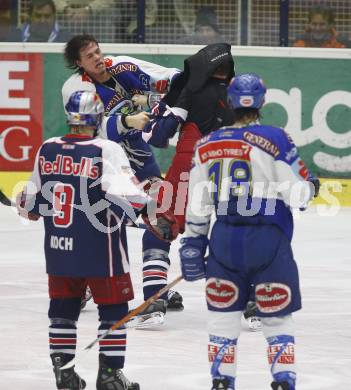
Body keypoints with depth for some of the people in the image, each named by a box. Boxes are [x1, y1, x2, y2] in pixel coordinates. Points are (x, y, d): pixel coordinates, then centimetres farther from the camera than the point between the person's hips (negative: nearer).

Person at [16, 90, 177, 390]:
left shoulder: (47, 150, 2)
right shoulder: (106, 151, -15)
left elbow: (31, 204, 11)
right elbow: (128, 195, -24)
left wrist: (27, 207, 32)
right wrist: (156, 218, -16)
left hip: (58, 248, 5)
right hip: (100, 249, -5)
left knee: (63, 308, 16)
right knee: (113, 309, 6)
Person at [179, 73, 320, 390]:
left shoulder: (207, 146, 6)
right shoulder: (275, 140, -8)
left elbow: (197, 205, 9)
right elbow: (297, 195, -8)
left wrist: (193, 243, 18)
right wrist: (311, 186, 14)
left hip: (225, 241, 3)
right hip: (269, 243, -3)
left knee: (224, 314, 14)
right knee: (277, 317, 6)